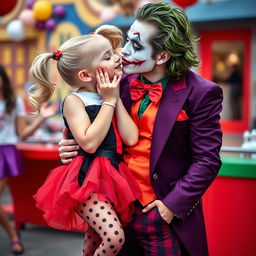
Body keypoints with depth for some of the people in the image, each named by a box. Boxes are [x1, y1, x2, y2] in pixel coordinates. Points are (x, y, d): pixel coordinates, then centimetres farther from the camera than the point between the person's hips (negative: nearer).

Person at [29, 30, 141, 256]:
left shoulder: (113, 97, 9)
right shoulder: (74, 100, -8)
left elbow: (131, 139, -4)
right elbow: (89, 143, -22)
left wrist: (117, 99, -4)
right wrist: (109, 101, -14)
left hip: (112, 178, 7)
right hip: (87, 180, -7)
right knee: (114, 237, -22)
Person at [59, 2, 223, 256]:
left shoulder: (201, 93, -12)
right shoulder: (124, 83, 2)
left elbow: (206, 161, -11)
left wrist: (172, 205, -15)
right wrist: (71, 146, -6)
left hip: (163, 217, -4)